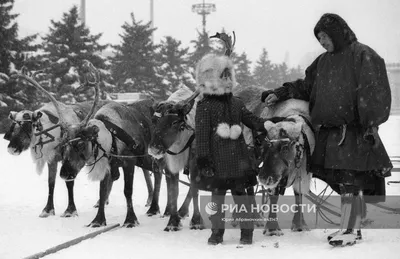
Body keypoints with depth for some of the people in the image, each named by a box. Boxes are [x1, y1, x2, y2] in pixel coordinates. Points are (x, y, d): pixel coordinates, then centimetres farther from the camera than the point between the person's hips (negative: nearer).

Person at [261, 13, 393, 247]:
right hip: (329, 132, 7)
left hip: (353, 130, -7)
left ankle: (348, 230, -5)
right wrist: (280, 94, 10)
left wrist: (371, 124, -19)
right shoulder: (323, 62, 17)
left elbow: (373, 93, -12)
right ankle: (354, 228, 14)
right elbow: (306, 86, 23)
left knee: (350, 182, -8)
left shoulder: (362, 55, -5)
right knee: (346, 183, 8)